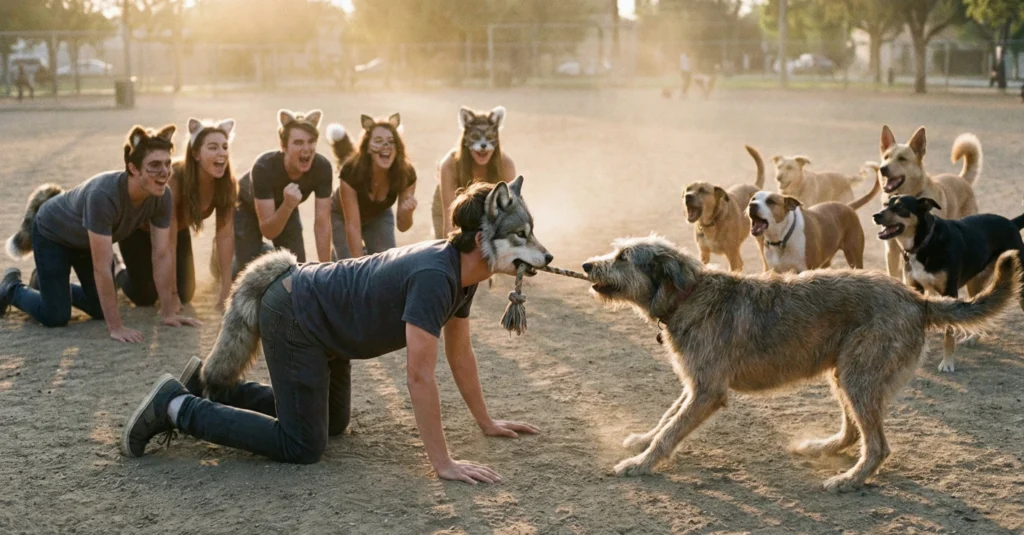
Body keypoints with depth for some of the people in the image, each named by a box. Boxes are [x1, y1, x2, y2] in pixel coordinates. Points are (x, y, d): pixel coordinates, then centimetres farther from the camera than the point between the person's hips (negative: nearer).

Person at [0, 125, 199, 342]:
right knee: (56, 317, -8)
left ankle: (52, 284, 33)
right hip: (53, 233, -6)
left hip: (86, 240, 6)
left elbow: (162, 255, -17)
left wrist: (168, 313, -15)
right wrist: (116, 327, -38)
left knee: (101, 310, 8)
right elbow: (101, 268, -40)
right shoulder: (103, 196, -44)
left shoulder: (162, 196, -26)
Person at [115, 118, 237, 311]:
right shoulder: (174, 180, -40)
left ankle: (153, 269, 31)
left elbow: (225, 235, -19)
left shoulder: (226, 184, -25)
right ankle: (117, 267, 27)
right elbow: (168, 243, -35)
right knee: (145, 297, -4)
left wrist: (226, 289, -21)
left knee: (185, 295, 1)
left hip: (179, 228, 5)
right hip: (139, 227, -5)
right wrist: (171, 295, -31)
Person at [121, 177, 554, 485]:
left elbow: (460, 354, 9)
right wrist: (442, 463, -29)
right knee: (301, 445, -6)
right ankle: (177, 406, 2)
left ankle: (212, 385, 29)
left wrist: (486, 423, 14)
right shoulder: (434, 277, -32)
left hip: (323, 316, 10)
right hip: (294, 317, -10)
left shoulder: (462, 272, -4)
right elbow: (419, 377, -33)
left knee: (333, 423, 23)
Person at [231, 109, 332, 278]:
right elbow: (268, 231, -38)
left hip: (286, 209, 3)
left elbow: (322, 223, -27)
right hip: (247, 209, -3)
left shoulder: (322, 167, -33)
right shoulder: (264, 167, -41)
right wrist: (288, 206, -56)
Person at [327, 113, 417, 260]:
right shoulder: (351, 172, -41)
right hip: (343, 217, -3)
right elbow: (352, 226, -38)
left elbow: (402, 226, -22)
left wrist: (407, 212, -46)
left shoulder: (407, 174, -32)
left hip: (379, 216, 3)